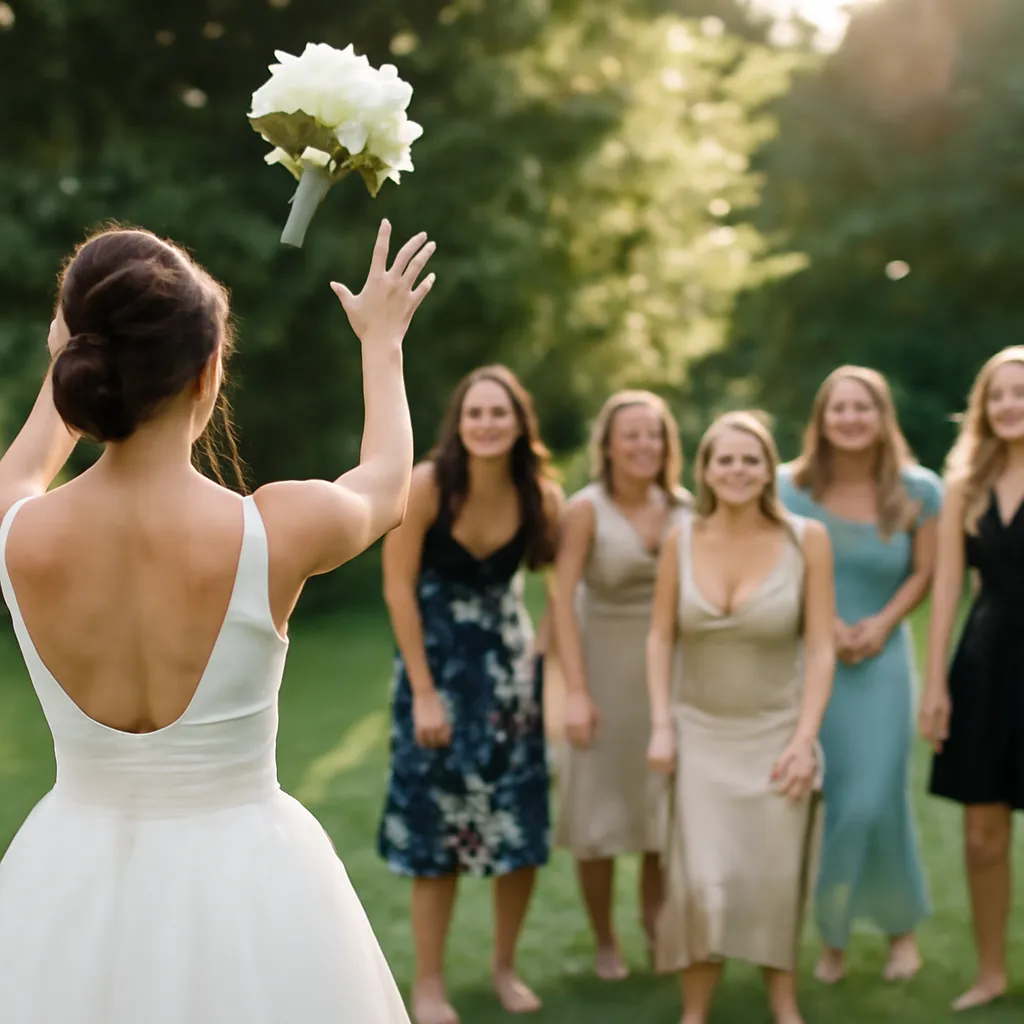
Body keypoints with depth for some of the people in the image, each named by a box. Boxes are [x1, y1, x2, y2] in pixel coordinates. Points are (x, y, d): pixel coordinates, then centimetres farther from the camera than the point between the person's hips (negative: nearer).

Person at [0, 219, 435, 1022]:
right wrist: (382, 346, 20)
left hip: (70, 886, 3)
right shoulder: (277, 530, -21)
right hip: (244, 881, -2)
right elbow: (388, 483, 4)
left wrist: (65, 366, 30)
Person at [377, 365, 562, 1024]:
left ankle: (506, 965, 25)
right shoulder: (426, 485, -18)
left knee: (521, 822, 5)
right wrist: (424, 692, -14)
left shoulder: (542, 496, -10)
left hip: (509, 661, 3)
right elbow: (399, 587, -14)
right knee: (435, 824, 3)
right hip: (435, 658, -2)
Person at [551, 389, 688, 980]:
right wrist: (576, 690, -20)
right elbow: (563, 599, -16)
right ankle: (605, 941, 24)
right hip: (607, 663, -3)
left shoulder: (683, 506, -2)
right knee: (601, 803, 6)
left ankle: (656, 912, 37)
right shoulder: (587, 509, -13)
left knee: (668, 796, 12)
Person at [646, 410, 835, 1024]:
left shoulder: (807, 538, -9)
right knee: (703, 878, -6)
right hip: (701, 733, 1)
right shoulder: (682, 539, -3)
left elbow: (821, 648, -8)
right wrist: (662, 726, -5)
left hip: (776, 734, -1)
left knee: (776, 880, 7)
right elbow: (661, 638, 2)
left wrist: (805, 738, -12)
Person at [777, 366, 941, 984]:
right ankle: (833, 937, 24)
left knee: (875, 803, -3)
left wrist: (883, 623, -11)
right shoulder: (791, 487, -4)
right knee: (812, 800, 3)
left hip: (881, 661, 0)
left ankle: (903, 925, 25)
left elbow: (923, 574, 4)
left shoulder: (919, 490, -2)